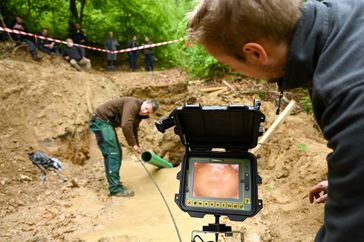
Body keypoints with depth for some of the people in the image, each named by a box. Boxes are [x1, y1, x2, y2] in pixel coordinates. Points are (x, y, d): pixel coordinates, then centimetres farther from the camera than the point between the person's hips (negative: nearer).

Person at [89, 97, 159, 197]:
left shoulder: (138, 114, 8)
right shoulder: (133, 104, -22)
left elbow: (134, 130, 19)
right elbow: (126, 126, -33)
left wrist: (137, 147, 17)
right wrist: (133, 144, -24)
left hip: (107, 122, 10)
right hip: (101, 120, -10)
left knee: (117, 152, 12)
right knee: (113, 153, -13)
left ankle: (115, 183, 22)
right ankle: (115, 188, -9)